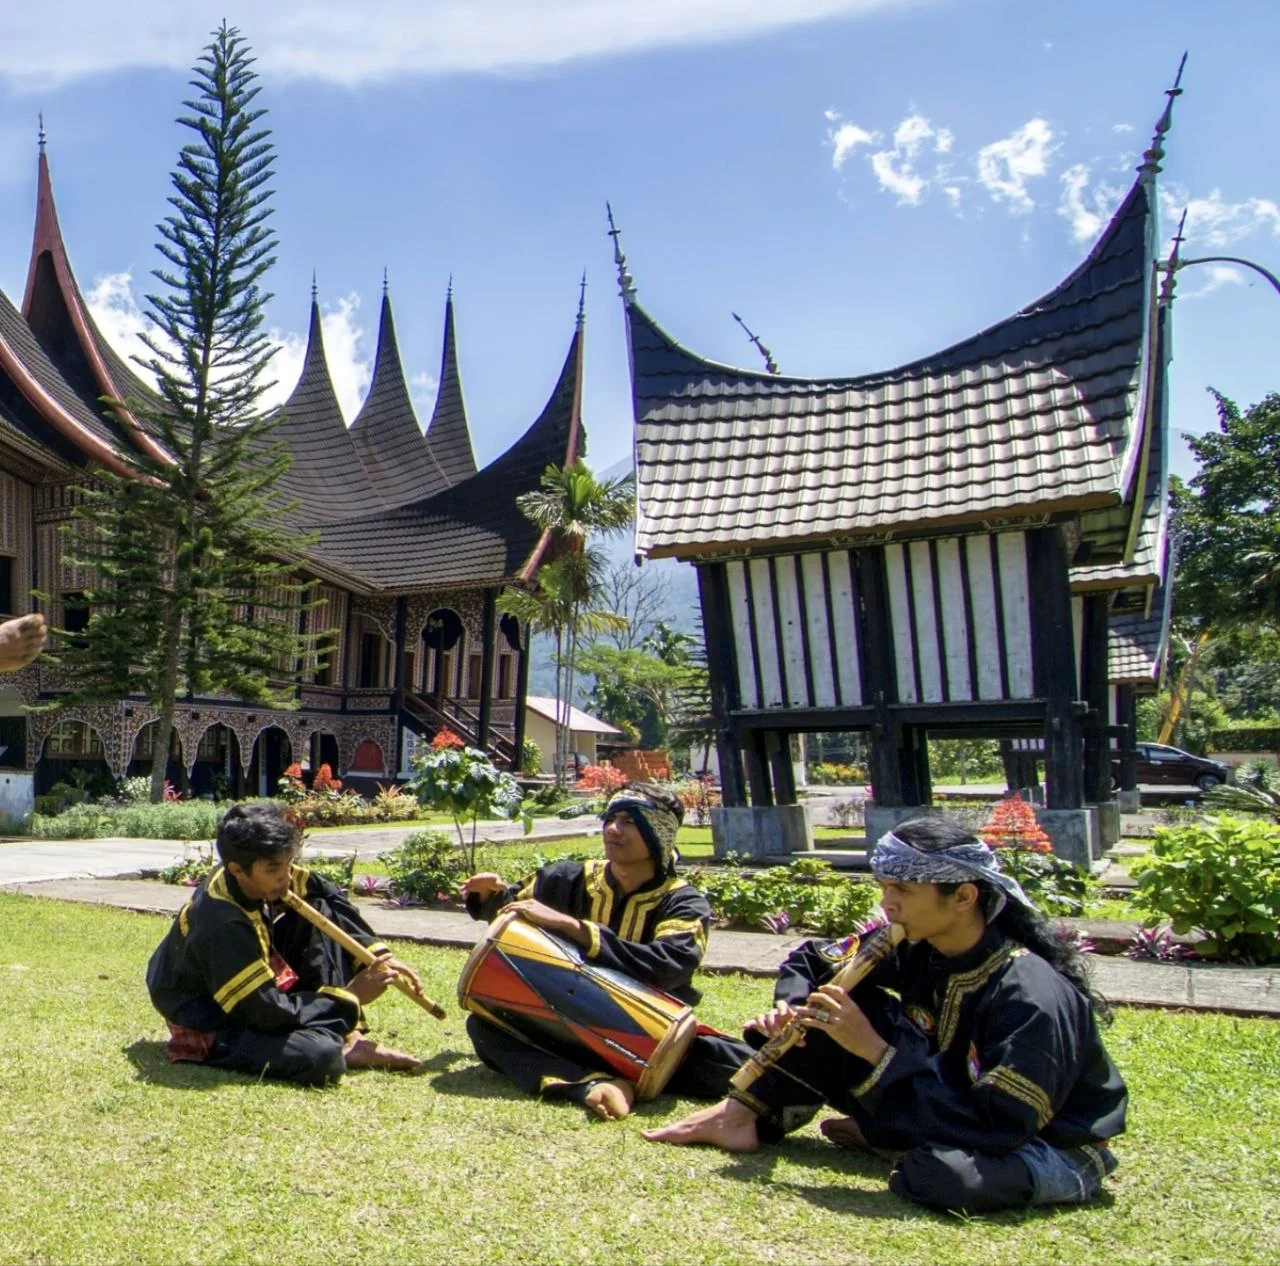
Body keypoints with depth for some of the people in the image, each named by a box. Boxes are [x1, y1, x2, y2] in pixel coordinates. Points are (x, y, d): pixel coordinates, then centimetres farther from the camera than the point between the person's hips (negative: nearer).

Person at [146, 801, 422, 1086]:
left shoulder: (260, 874, -12)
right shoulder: (220, 923, -33)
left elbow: (331, 897, 3)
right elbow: (270, 1013, -28)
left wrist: (378, 955, -7)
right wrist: (350, 998, -19)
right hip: (213, 1029, -9)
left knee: (321, 910, -5)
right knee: (322, 1057, -36)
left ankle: (346, 1036, -8)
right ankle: (341, 1046, 1)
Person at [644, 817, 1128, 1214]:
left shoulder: (1032, 997, -31)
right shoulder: (916, 947, -11)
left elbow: (995, 1128, -35)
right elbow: (812, 959, 3)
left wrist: (876, 1051, -35)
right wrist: (789, 1006, -20)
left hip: (1050, 1143, -6)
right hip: (961, 1099, 6)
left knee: (946, 1175, -39)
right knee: (837, 1005, -8)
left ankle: (876, 1137, -6)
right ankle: (745, 1116, -2)